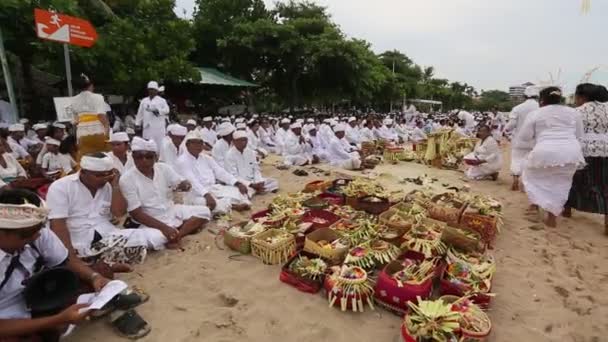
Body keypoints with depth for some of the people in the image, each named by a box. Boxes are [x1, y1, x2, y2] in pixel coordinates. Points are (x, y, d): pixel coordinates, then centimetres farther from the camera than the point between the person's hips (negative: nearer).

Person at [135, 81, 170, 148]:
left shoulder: (162, 100, 6)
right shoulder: (144, 101, 16)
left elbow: (166, 110, -9)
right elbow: (140, 113, 17)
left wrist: (158, 111, -24)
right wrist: (138, 124, 14)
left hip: (158, 127, -3)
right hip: (147, 127, 3)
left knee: (159, 143, -5)